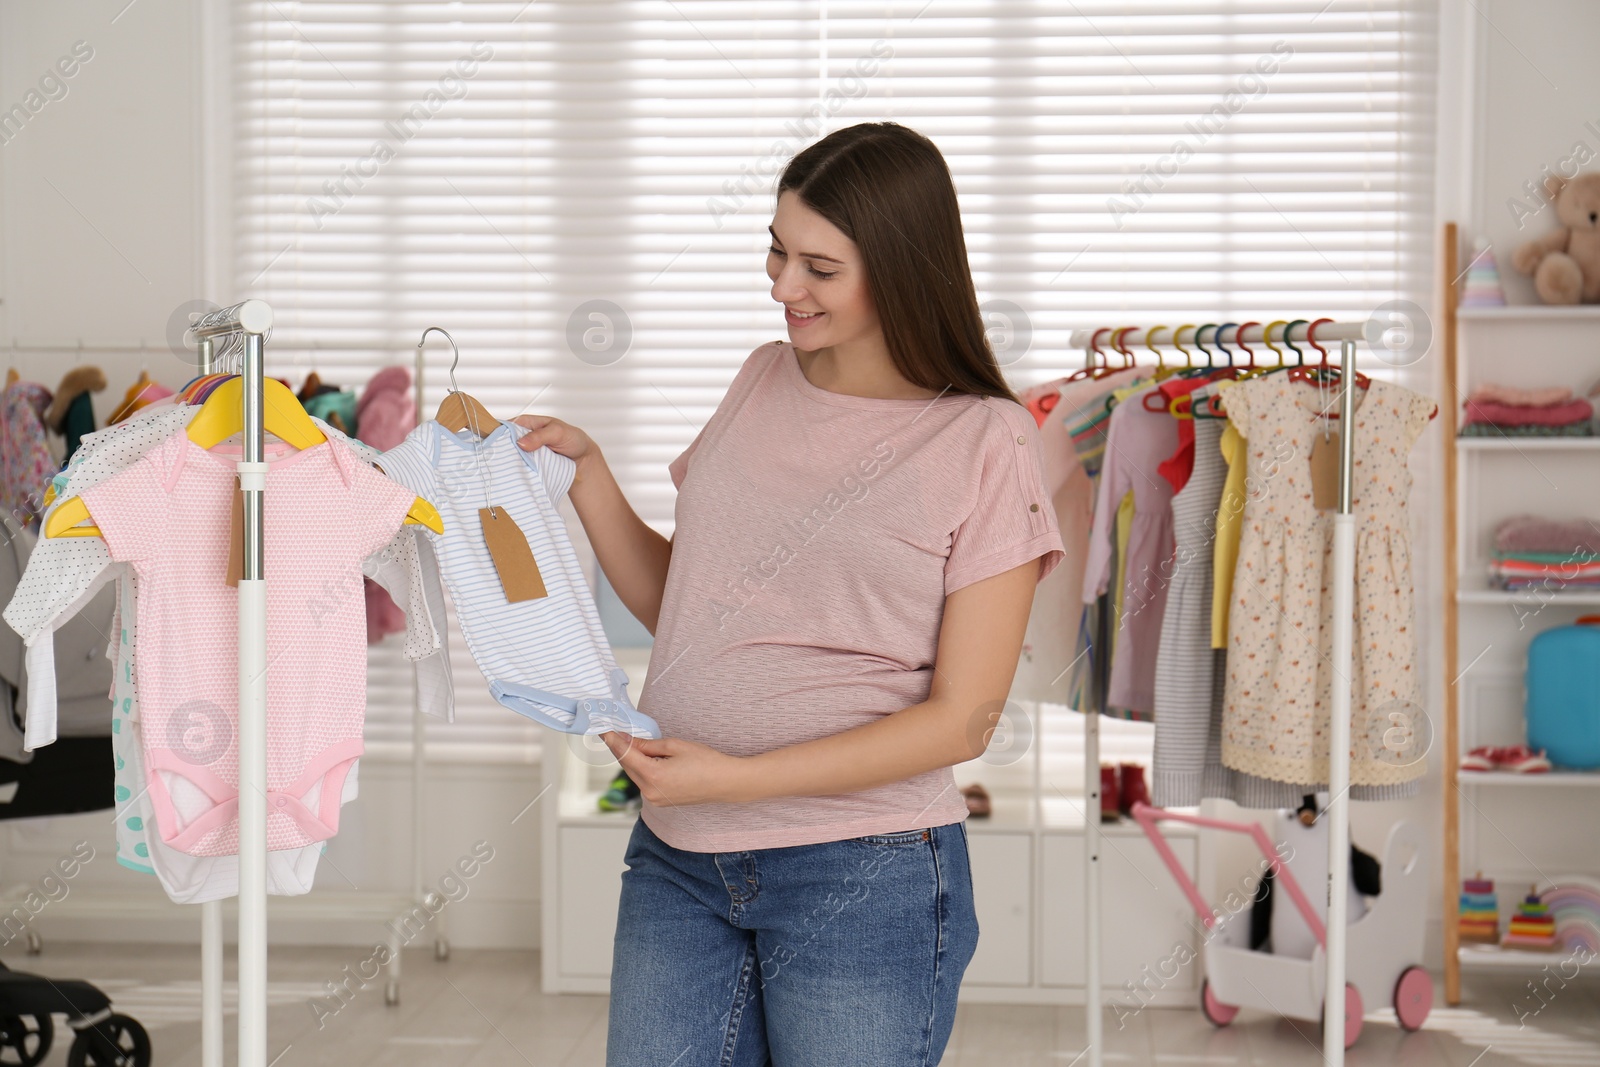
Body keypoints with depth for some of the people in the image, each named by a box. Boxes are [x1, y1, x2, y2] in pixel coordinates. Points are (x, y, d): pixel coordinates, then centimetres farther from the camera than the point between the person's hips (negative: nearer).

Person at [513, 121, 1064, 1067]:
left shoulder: (986, 443, -8)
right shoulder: (764, 382, 9)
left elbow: (962, 717, -10)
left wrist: (736, 778, -18)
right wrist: (587, 476, 1)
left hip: (863, 876, -5)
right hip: (680, 859, 5)